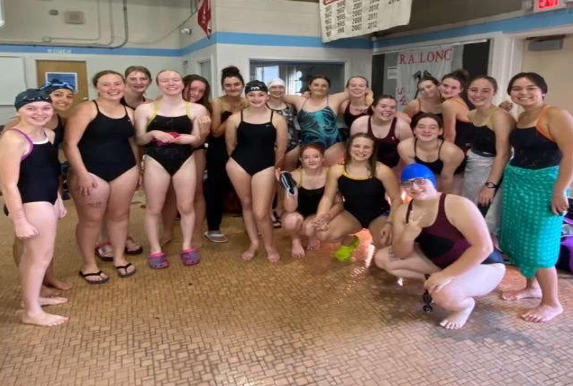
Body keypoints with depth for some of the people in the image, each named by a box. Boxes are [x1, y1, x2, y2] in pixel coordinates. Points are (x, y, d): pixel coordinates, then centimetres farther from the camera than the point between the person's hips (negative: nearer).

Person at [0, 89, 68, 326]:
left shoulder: (49, 134, 6)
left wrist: (58, 201, 19)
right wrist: (19, 221, -20)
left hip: (46, 199, 8)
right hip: (30, 203, -8)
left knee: (32, 253, 21)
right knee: (42, 255, 3)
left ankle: (32, 296, 38)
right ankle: (32, 312, 18)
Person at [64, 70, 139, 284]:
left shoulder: (129, 112, 8)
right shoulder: (86, 109, -9)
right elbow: (70, 144, -14)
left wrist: (138, 169, 14)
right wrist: (82, 174, -18)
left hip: (125, 170, 5)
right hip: (92, 171, -4)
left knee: (120, 215, 13)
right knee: (91, 219, 5)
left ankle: (119, 258, 30)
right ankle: (89, 264, 21)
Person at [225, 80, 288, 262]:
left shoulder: (277, 119, -5)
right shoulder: (235, 118, -3)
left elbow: (281, 148, 4)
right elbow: (230, 146, 7)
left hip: (265, 167, -2)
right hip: (238, 165, 2)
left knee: (260, 213, -5)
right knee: (246, 204, 14)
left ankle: (269, 245, 20)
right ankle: (253, 243, 32)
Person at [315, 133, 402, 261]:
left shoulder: (382, 171, -19)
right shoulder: (336, 170, -13)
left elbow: (396, 199, -12)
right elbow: (328, 197, -7)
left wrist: (390, 223, -24)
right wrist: (320, 215, -27)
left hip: (379, 214, -2)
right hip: (351, 213, 2)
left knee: (384, 244, -29)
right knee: (322, 235, -21)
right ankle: (348, 241, 16)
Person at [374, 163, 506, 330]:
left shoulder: (458, 205, -27)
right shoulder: (403, 211, -8)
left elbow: (484, 247, -31)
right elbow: (401, 255, -6)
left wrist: (447, 275, -32)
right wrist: (408, 236, -29)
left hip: (483, 265, -6)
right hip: (440, 262, 7)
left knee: (443, 294, -38)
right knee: (382, 258, -2)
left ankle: (466, 304, -1)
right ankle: (433, 279, 6)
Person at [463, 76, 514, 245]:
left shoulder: (499, 116, -18)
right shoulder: (471, 115, 4)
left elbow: (503, 154, -23)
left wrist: (490, 185, -24)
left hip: (491, 172, -7)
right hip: (471, 170, 8)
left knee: (486, 223, -2)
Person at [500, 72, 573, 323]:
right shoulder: (519, 118, 10)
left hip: (543, 185, -7)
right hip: (514, 182, 8)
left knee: (537, 244, -4)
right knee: (518, 239, 13)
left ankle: (552, 303, 13)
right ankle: (532, 286, 32)